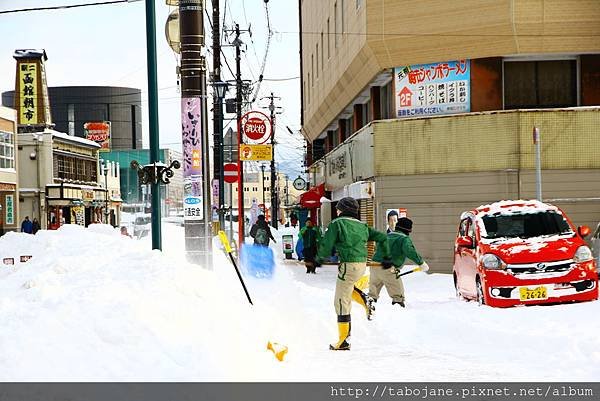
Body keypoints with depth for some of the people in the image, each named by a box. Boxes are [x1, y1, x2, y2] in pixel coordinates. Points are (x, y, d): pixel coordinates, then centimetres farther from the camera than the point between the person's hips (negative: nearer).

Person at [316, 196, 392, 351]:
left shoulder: (336, 223, -4)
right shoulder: (362, 226, 13)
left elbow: (326, 245, -7)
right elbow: (382, 237, 14)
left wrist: (320, 257, 15)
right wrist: (387, 258, 24)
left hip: (348, 266, -7)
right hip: (362, 264, 7)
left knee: (342, 303, 1)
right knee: (347, 286, 35)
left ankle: (344, 341, 3)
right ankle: (365, 299, 10)